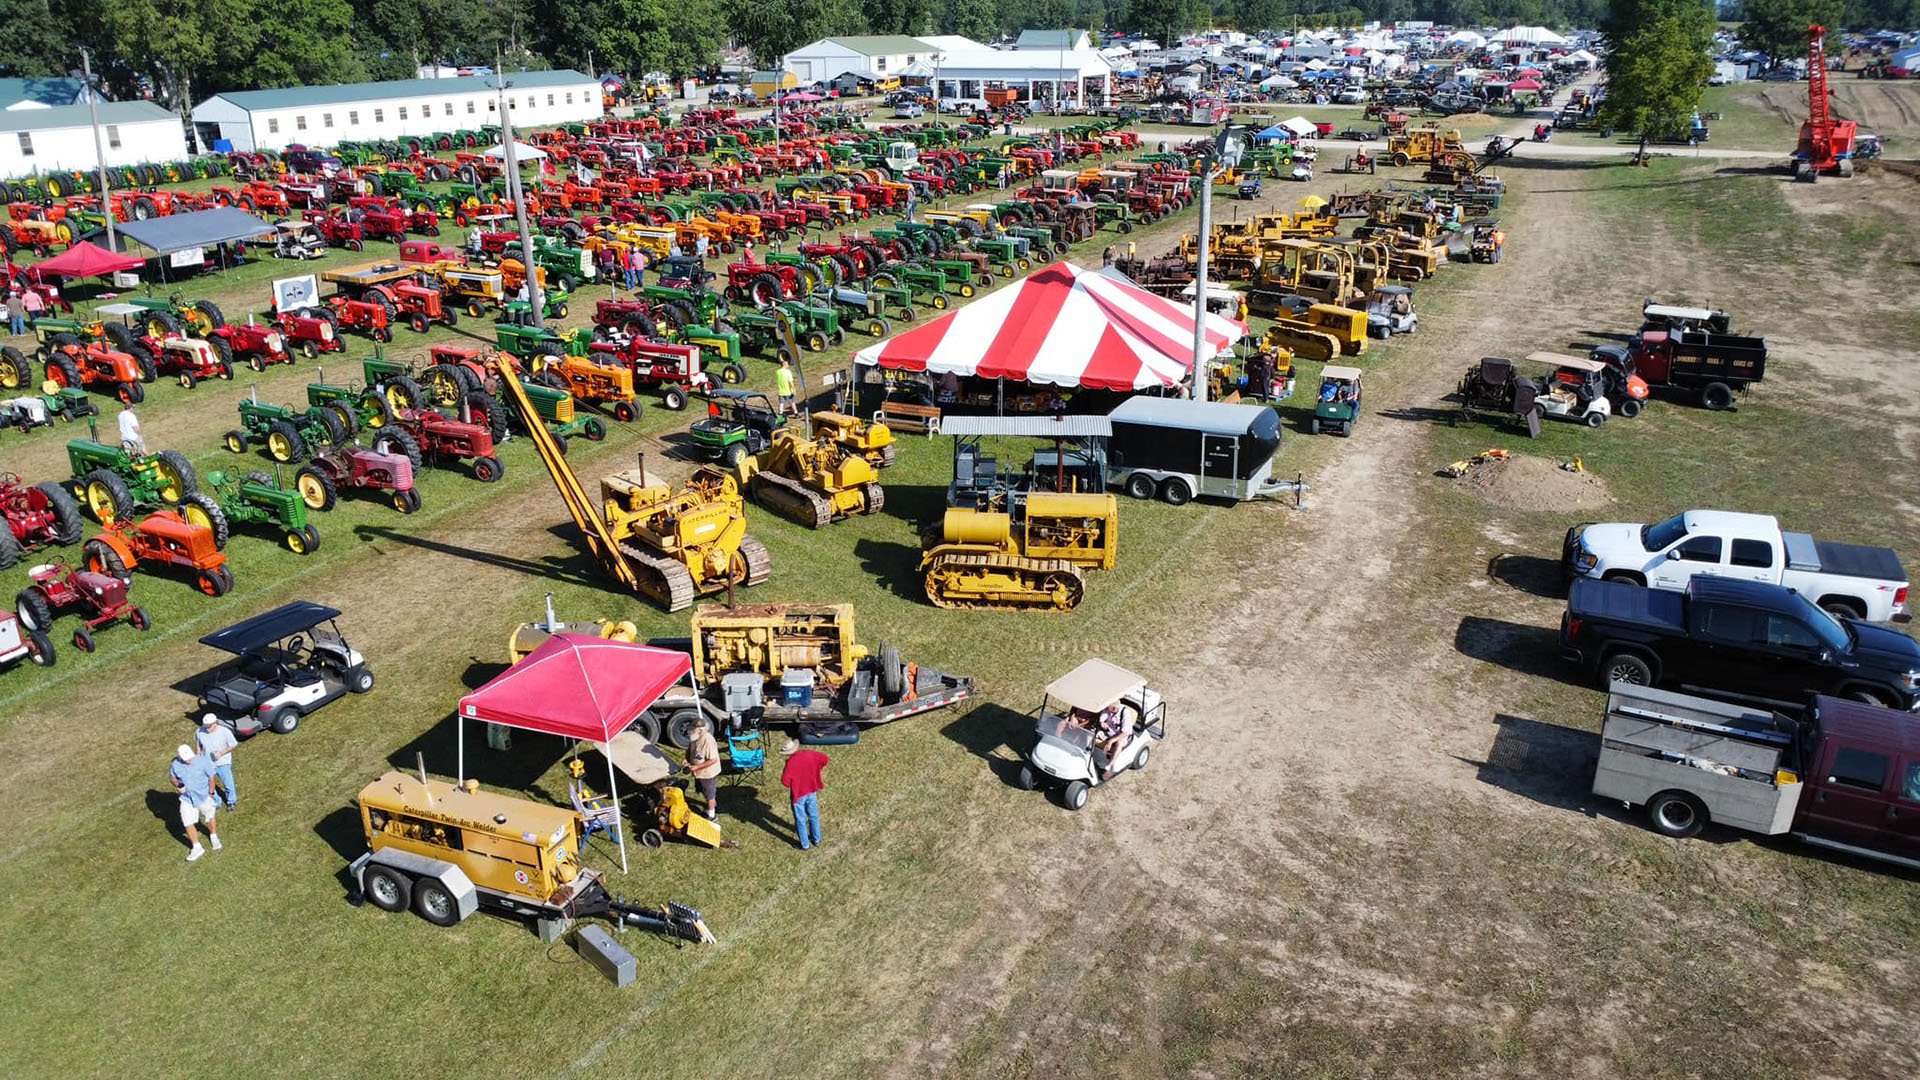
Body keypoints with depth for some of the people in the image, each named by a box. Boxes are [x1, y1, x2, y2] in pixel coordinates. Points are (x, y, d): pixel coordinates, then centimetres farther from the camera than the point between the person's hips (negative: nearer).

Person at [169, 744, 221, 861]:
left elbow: (211, 778, -12)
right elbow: (172, 776, 5)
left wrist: (211, 794, -9)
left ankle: (213, 837, 47)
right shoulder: (175, 764, -15)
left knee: (209, 820, 18)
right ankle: (197, 848, 17)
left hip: (204, 797, -2)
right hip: (187, 798, 2)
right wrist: (177, 785, -15)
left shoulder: (202, 761, -23)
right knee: (188, 824, 1)